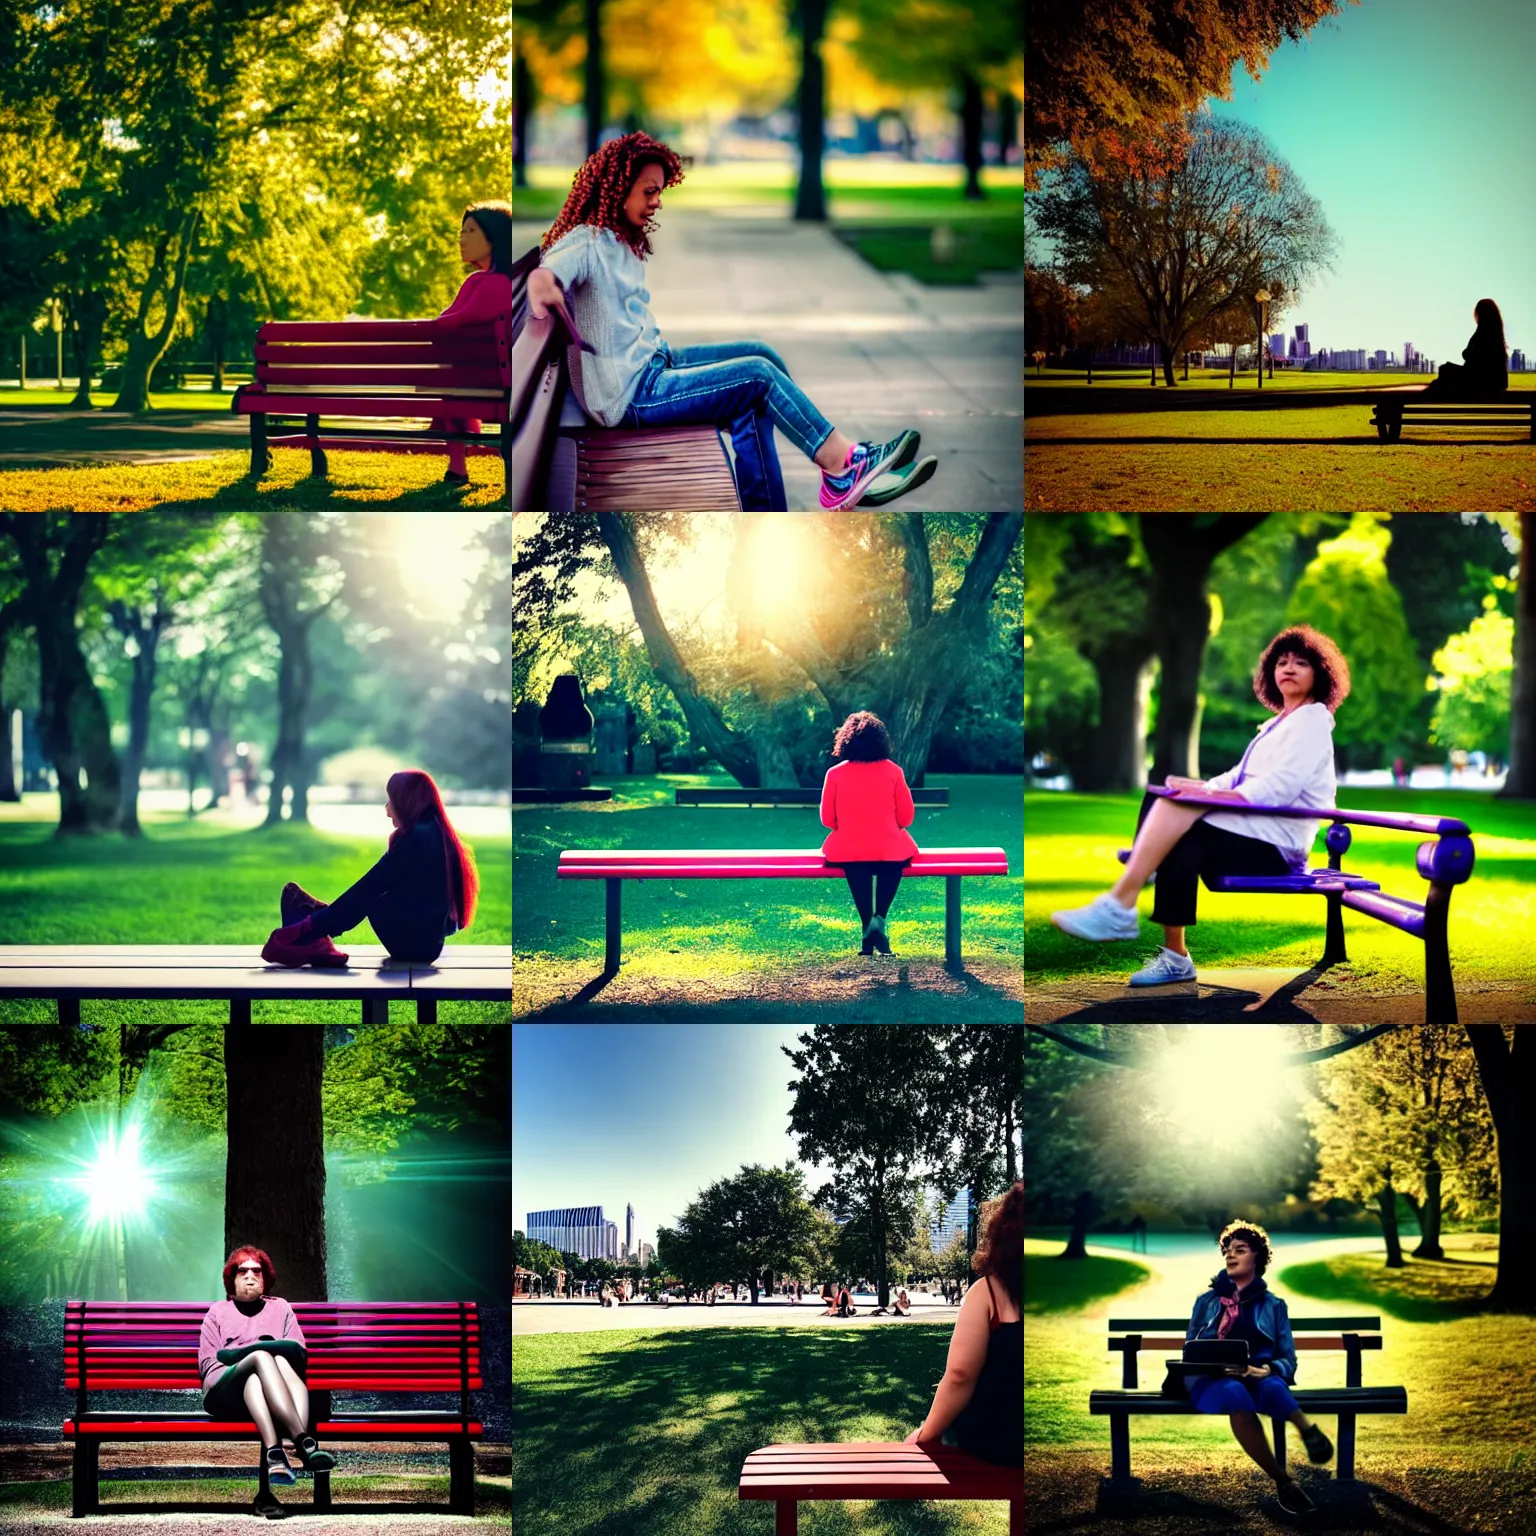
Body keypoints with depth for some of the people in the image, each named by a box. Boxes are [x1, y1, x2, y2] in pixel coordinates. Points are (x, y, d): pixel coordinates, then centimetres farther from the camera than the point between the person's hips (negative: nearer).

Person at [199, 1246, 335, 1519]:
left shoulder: (280, 1307, 29)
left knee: (280, 1360, -40)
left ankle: (275, 1455, -66)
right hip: (226, 1394, -1)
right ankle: (305, 1444, -59)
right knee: (262, 1356, -37)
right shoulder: (217, 1312, 26)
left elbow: (299, 1353, 16)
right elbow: (207, 1363, 13)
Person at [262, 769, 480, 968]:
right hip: (431, 941, 8)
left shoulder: (416, 838, -15)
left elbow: (367, 889, -12)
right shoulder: (440, 835, 12)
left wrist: (314, 924, -6)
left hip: (412, 942, -8)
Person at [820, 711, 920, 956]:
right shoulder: (893, 771, -3)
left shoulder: (835, 773, -3)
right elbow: (906, 816, 1)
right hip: (889, 851, 0)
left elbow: (828, 819, 2)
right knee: (897, 860, 31)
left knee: (857, 868, 31)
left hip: (848, 852, 0)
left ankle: (869, 927, 14)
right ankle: (879, 918, 9)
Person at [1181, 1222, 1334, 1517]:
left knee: (1273, 1389, -44)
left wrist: (1267, 1369, -14)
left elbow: (1288, 1360, 11)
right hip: (1212, 1380, 0)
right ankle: (1282, 1483, -37)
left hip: (1259, 1378, 0)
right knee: (1235, 1394, -42)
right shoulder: (1206, 1301, 20)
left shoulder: (1273, 1305, 19)